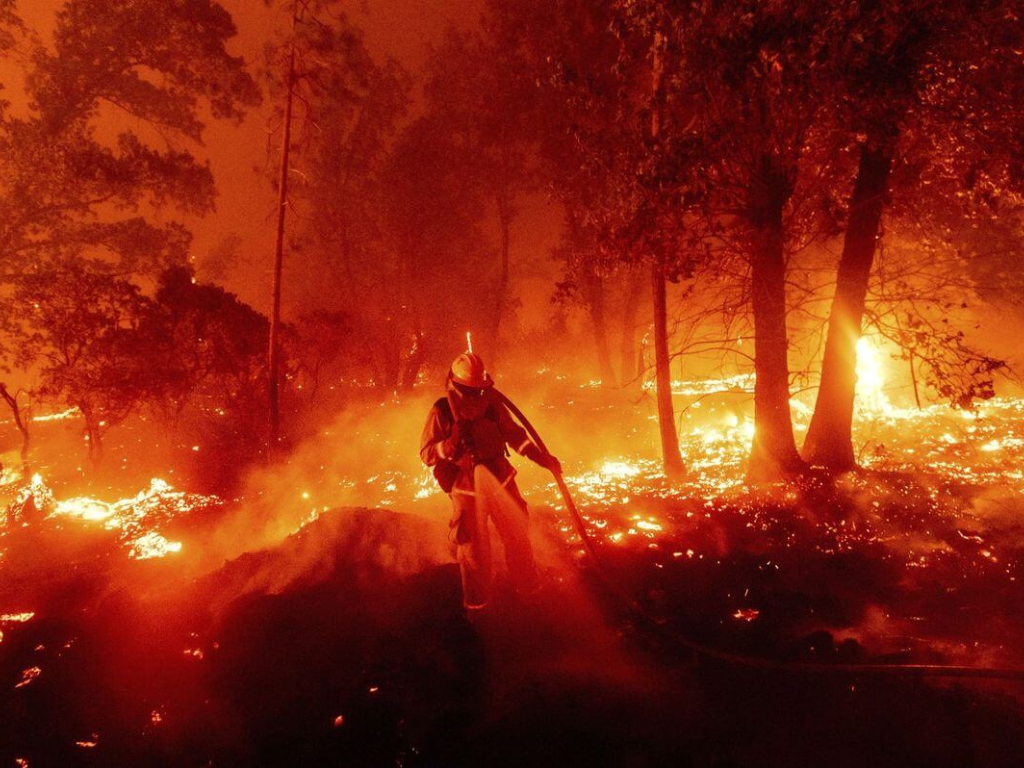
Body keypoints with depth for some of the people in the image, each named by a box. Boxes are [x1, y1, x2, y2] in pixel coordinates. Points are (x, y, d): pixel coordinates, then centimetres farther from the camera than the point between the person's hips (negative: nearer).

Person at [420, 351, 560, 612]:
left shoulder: (491, 403, -6)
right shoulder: (441, 412, -14)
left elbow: (513, 433, 7)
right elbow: (427, 454, -11)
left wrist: (540, 456, 1)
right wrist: (451, 445, -30)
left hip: (500, 481, 3)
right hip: (467, 490, -3)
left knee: (519, 537, 14)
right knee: (474, 549, 10)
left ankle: (529, 589, 36)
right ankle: (477, 604, 30)